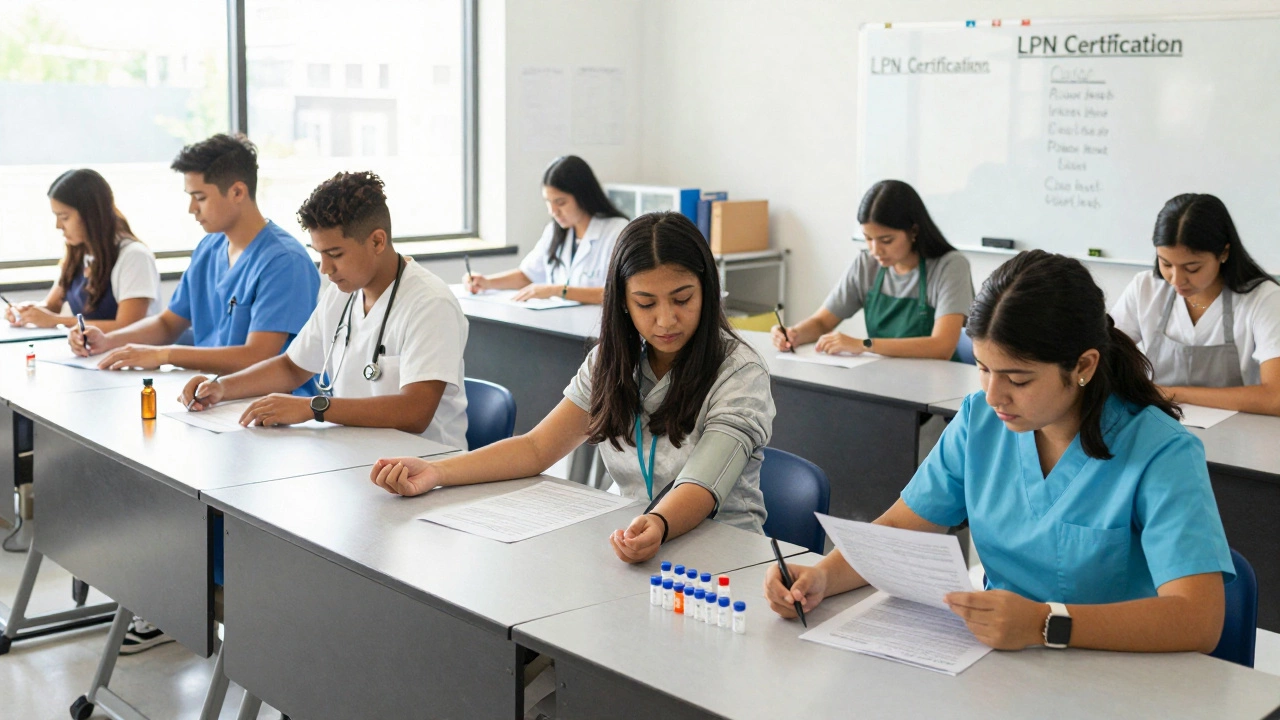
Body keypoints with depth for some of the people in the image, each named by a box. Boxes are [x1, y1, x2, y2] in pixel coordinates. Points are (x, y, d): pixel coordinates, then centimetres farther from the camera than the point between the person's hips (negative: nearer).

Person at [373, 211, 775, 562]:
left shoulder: (739, 374, -11)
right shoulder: (611, 362, 7)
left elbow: (699, 492, -24)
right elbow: (537, 448, 3)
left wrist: (658, 525, -47)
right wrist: (436, 472, -10)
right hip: (628, 546, 5)